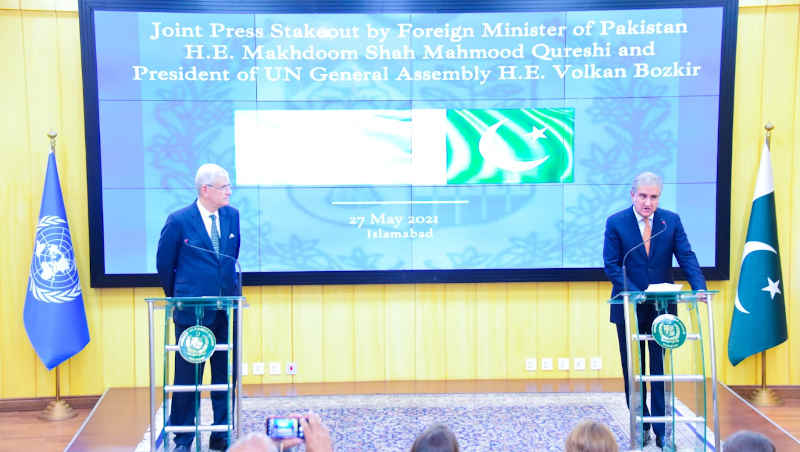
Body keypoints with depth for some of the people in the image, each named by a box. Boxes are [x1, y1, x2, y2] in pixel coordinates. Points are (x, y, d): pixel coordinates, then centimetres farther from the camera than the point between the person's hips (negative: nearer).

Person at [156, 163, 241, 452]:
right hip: (192, 311, -4)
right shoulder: (179, 221, -8)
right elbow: (164, 264, 4)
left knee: (226, 376, 9)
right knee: (187, 378, 4)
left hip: (227, 310, 4)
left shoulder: (232, 216, 6)